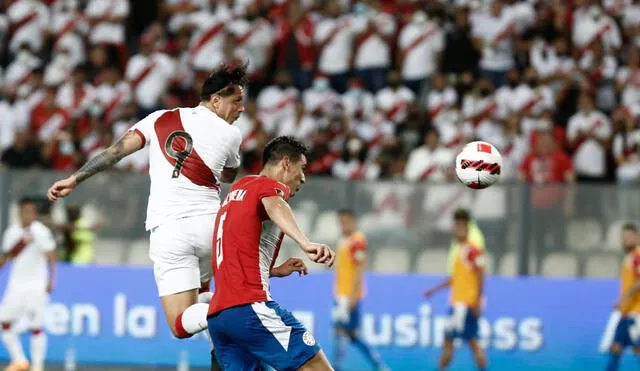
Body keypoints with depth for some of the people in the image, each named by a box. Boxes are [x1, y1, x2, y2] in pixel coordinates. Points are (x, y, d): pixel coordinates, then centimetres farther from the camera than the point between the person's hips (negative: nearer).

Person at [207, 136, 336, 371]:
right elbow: (274, 206, -26)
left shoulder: (237, 189, 28)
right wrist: (306, 243, -42)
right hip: (250, 306, -9)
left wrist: (275, 271, 35)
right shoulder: (271, 186, 2)